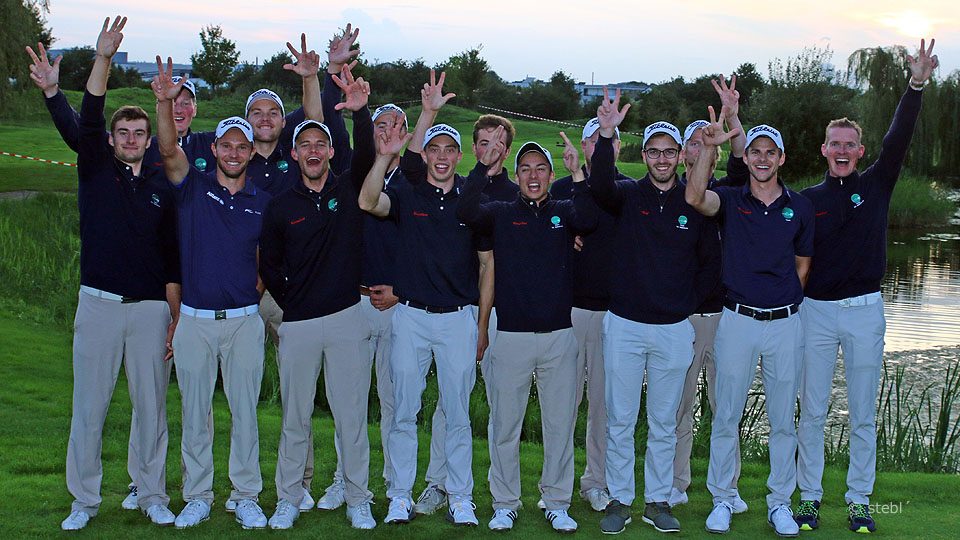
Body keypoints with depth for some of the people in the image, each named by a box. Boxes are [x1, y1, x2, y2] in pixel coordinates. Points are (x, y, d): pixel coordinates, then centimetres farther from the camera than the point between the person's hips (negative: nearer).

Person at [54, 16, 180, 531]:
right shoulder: (95, 170, 7)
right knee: (89, 405, 2)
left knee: (152, 404, 5)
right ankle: (84, 501, 14)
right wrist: (103, 59, -20)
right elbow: (87, 120, -10)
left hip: (151, 307, 1)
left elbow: (173, 259, 8)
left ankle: (153, 497, 17)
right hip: (99, 303, -1)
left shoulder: (162, 189, 8)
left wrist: (175, 319, 2)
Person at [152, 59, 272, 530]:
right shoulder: (193, 187, 2)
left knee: (245, 410, 5)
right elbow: (168, 149, -16)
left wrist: (263, 291, -2)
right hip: (194, 318, 0)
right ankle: (197, 498, 19)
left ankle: (247, 498, 16)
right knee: (194, 411, 7)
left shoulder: (263, 202, 5)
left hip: (244, 319, 0)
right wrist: (165, 103, -31)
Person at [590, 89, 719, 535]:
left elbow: (710, 261, 11)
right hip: (624, 324, -1)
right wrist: (606, 135, -35)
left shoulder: (694, 204, 4)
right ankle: (619, 500, 17)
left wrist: (689, 302, 1)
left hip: (674, 329, 1)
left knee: (664, 423, 10)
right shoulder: (628, 195, 1)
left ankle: (657, 501, 22)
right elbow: (600, 186, -22)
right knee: (620, 420, 5)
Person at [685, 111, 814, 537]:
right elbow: (695, 197, -22)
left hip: (785, 322, 2)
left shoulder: (800, 207, 6)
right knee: (726, 416, 4)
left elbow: (803, 263, 15)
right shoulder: (730, 200, 1)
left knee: (783, 419, 8)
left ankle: (780, 502, 21)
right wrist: (708, 147, -31)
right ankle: (723, 500, 17)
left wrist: (788, 302, 8)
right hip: (737, 321, -1)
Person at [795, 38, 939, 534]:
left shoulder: (876, 185, 5)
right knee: (812, 412, 4)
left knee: (863, 415, 6)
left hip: (865, 311, 1)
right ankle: (809, 497, 15)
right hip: (816, 311, 0)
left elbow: (898, 140, -8)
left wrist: (916, 85, -19)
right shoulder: (808, 199, 5)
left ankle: (859, 501, 16)